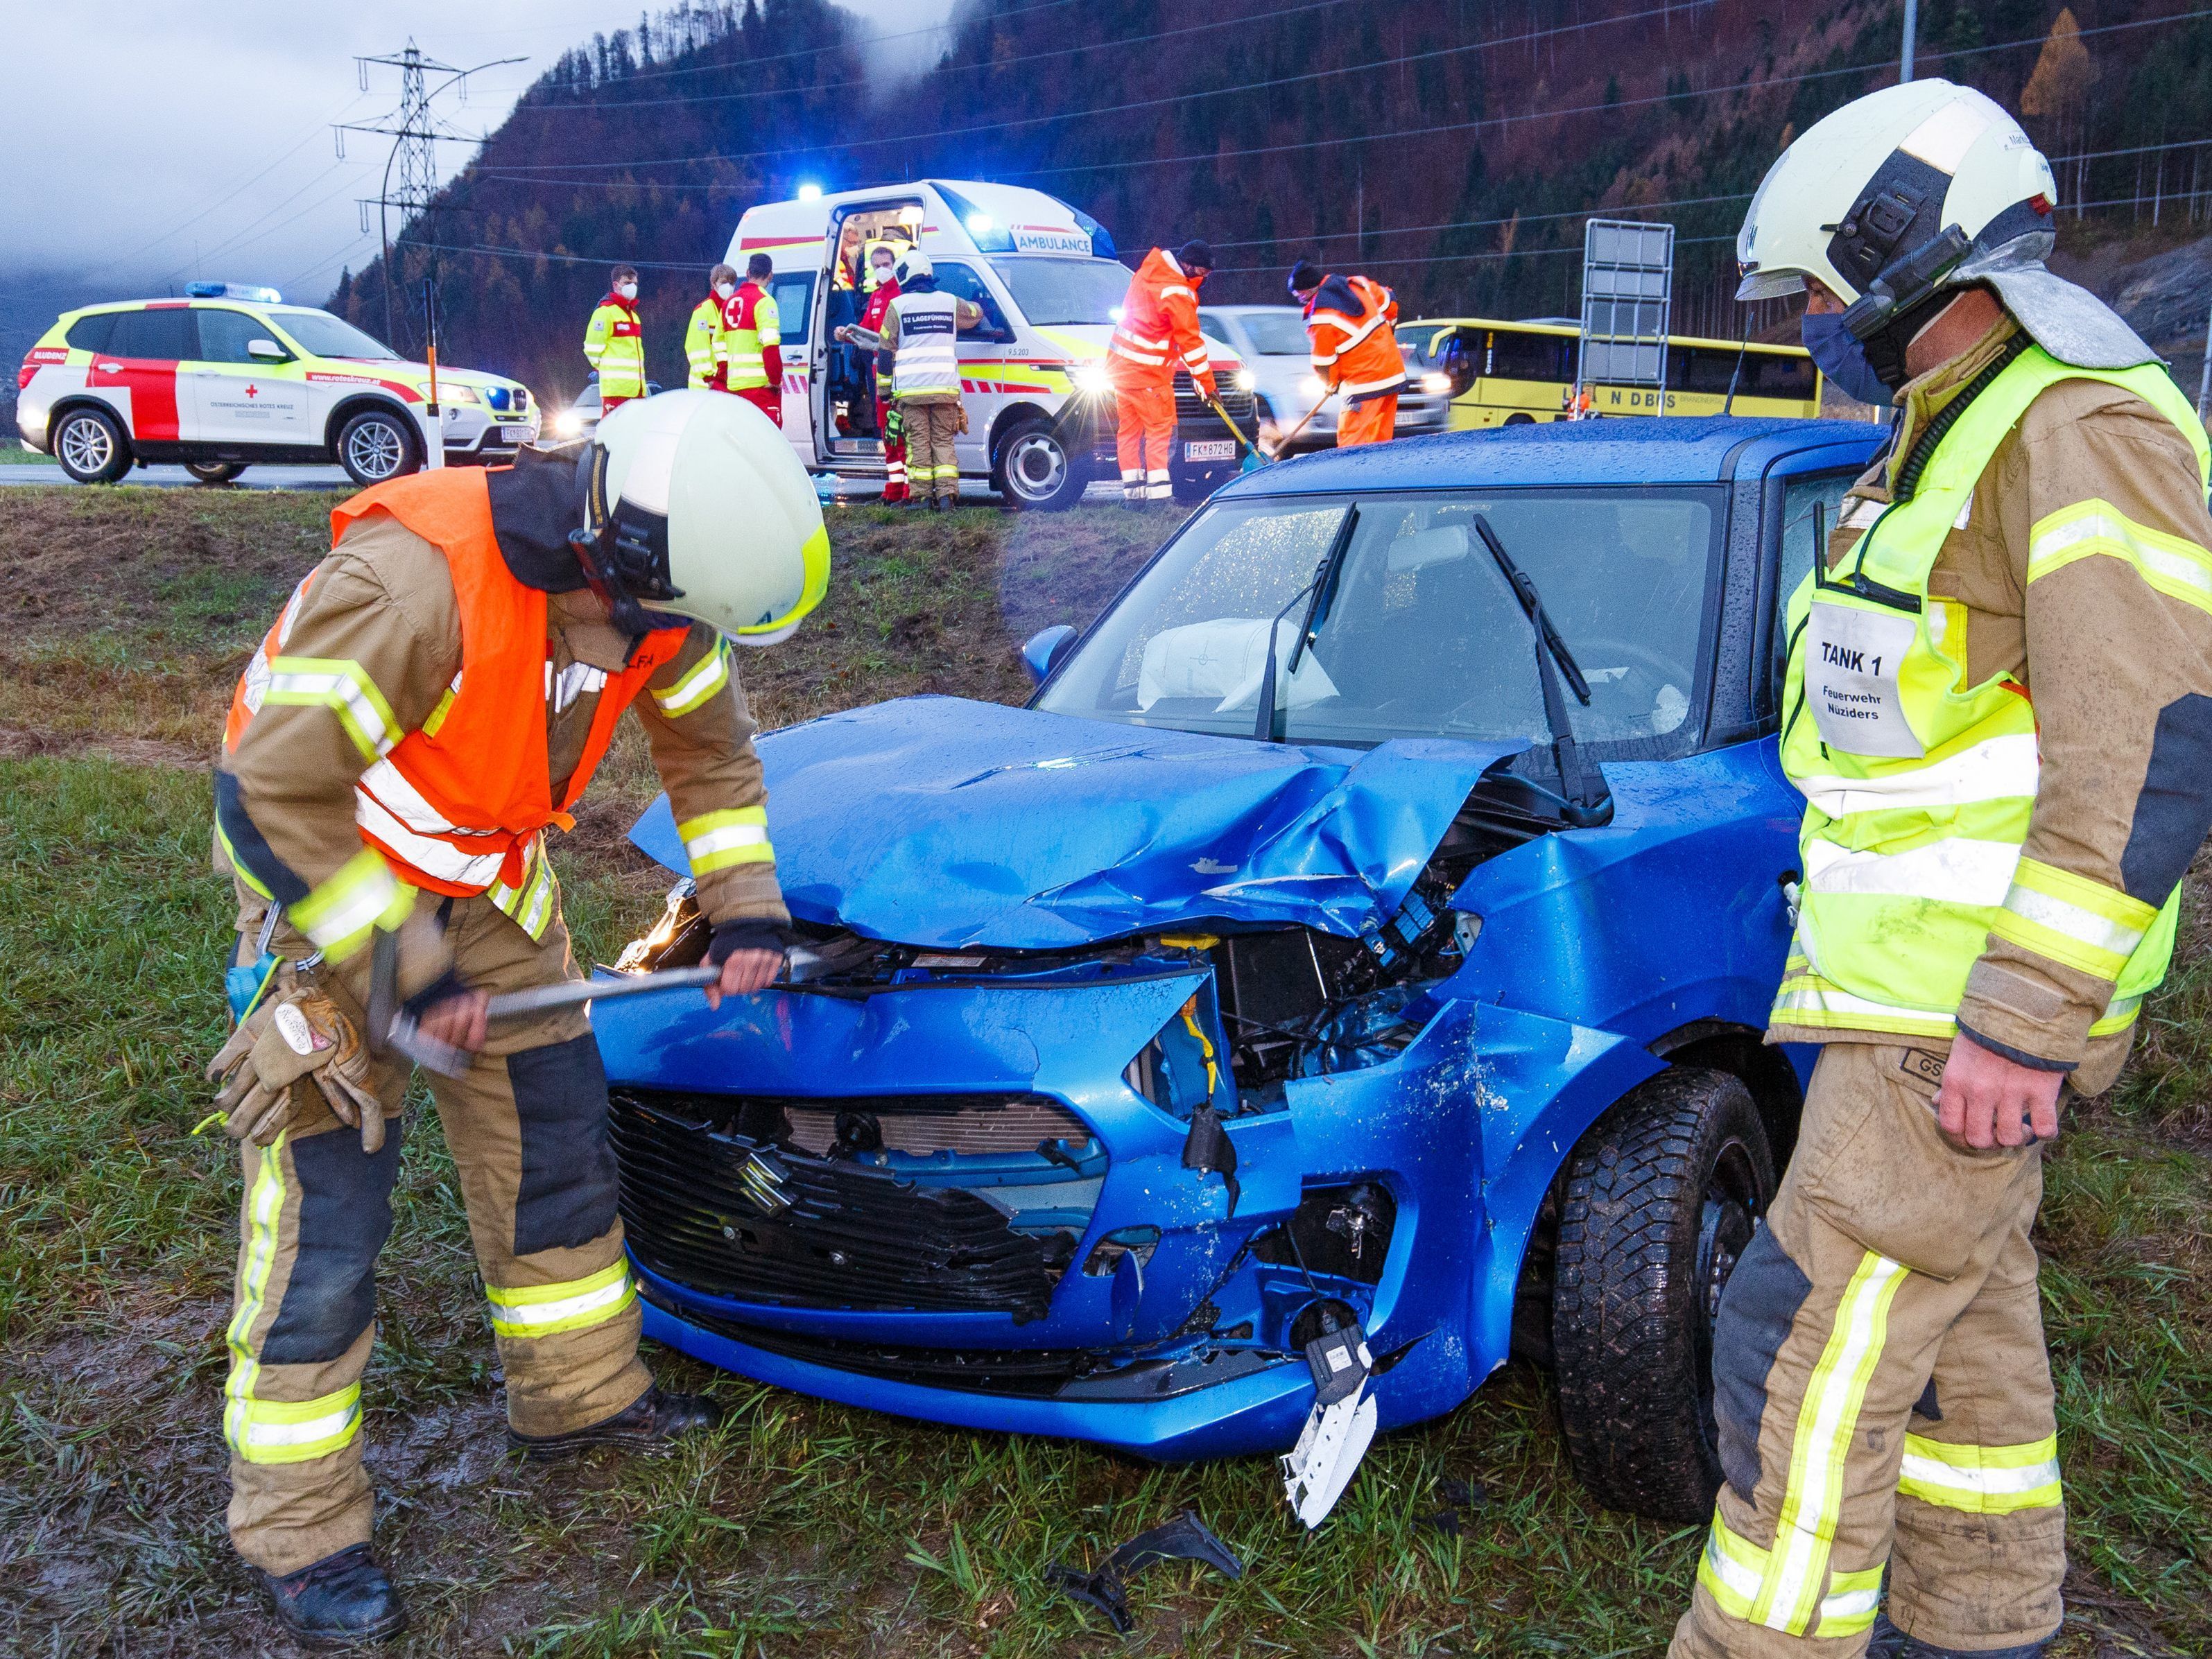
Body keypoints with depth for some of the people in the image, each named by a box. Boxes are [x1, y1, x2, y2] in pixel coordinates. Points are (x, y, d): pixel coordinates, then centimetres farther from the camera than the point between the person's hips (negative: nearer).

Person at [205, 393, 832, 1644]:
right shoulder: (416, 580, -36)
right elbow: (270, 798, -30)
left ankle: (580, 1395, 34)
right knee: (327, 1216, -2)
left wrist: (746, 907, 1)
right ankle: (300, 1530, 14)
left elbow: (711, 744, 6)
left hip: (494, 885, 7)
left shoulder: (640, 593, -13)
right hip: (330, 885, -7)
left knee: (559, 1144, 14)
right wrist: (407, 970, -25)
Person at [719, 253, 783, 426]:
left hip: (734, 385, 8)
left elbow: (720, 345, 20)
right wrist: (775, 379, -11)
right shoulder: (764, 301, -8)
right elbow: (770, 345, -18)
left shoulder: (729, 302, 17)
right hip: (760, 384, -8)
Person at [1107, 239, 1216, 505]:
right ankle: (1158, 493, -10)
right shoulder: (1177, 293, -18)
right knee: (1160, 430, -4)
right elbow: (1191, 341, -16)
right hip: (1147, 374, -9)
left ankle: (1132, 492, 12)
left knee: (1129, 429, 10)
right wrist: (1207, 383, -9)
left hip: (1120, 364, 9)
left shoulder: (1149, 271, 10)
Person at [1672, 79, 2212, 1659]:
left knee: (1812, 1352, -6)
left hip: (1967, 1017, -10)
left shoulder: (2085, 428, -16)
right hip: (1930, 997, 10)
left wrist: (2020, 1023, -25)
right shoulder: (1945, 441, 16)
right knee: (1962, 1324, 20)